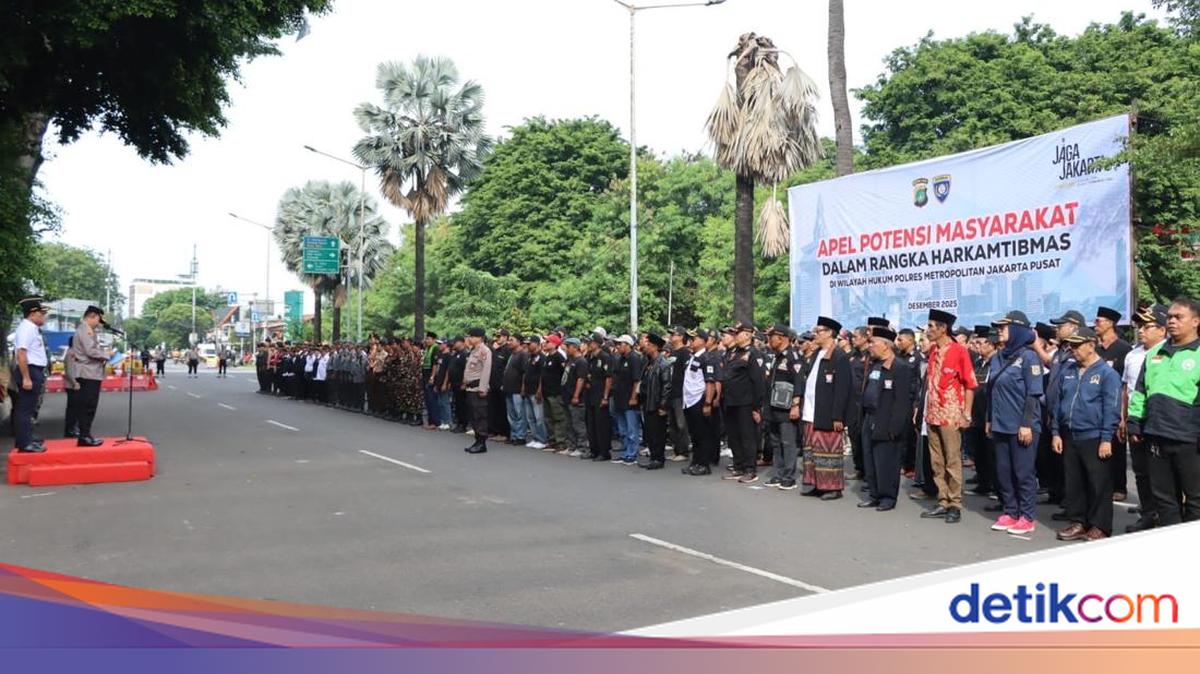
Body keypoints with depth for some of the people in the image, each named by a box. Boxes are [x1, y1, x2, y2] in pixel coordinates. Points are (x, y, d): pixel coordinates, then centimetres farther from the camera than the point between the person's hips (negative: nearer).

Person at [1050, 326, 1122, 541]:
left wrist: (1106, 439, -14)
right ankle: (1078, 523, 21)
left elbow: (1111, 409, -10)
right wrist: (1056, 432, 8)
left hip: (1093, 438, -6)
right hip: (1069, 437, 6)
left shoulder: (1107, 373, -6)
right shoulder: (1068, 372, 11)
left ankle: (1100, 527, 10)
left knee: (1098, 485, 1)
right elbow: (1056, 403, 14)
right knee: (1073, 483, 11)